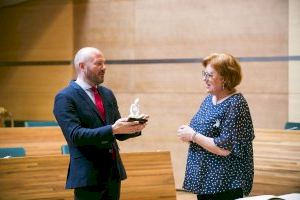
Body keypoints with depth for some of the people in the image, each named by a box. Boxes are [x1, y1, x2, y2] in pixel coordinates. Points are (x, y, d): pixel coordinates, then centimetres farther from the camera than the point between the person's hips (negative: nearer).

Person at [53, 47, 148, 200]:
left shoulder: (107, 94, 13)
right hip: (88, 174, -7)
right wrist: (112, 129, -27)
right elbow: (75, 135, -19)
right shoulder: (65, 98, -9)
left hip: (114, 171, 7)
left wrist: (134, 128, -7)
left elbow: (118, 134, 14)